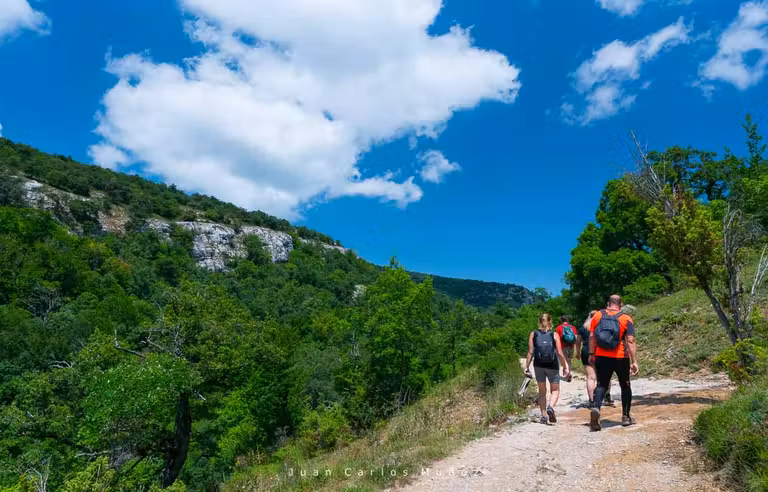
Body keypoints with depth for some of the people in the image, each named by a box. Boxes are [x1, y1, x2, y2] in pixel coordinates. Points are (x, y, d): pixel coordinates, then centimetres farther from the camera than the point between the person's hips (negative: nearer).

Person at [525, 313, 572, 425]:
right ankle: (550, 407, -12)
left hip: (538, 366, 2)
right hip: (552, 366, -2)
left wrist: (527, 367, 0)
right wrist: (566, 367, 1)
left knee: (542, 391, 16)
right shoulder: (554, 335, -6)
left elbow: (530, 352, -5)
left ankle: (543, 415, 14)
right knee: (555, 390, 14)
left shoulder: (533, 334, -2)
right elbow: (559, 353, -8)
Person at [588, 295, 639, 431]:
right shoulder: (626, 318, -4)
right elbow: (630, 341, -10)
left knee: (602, 385, 6)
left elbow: (591, 336, 1)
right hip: (620, 358, -1)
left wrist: (592, 354, 10)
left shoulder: (597, 315, 2)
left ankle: (596, 408, -20)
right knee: (625, 386, 18)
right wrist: (634, 361, -7)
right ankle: (626, 416, 26)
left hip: (602, 357, 1)